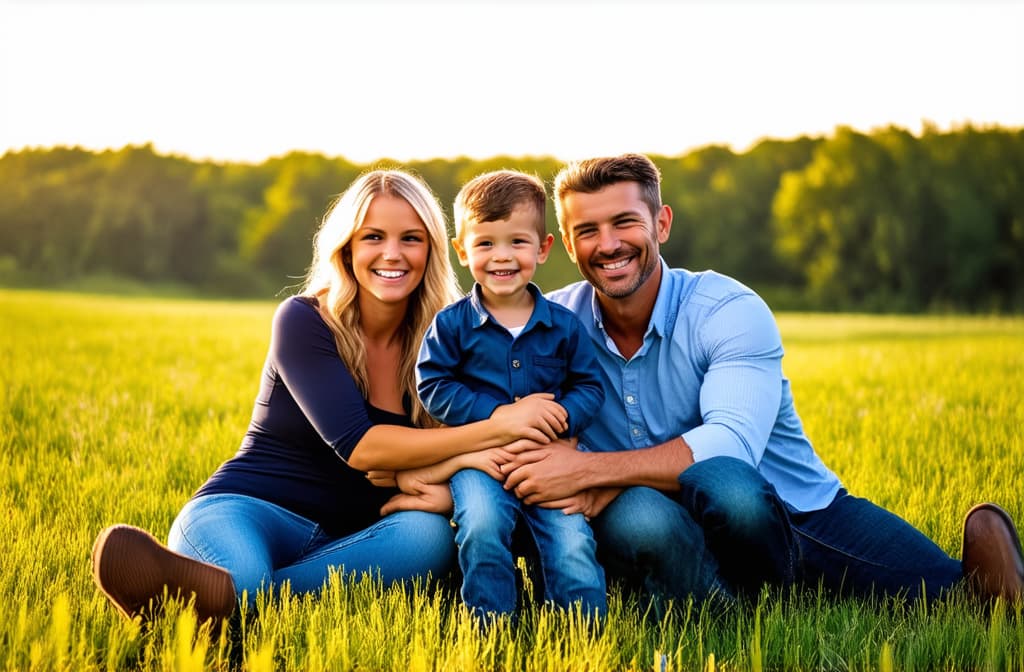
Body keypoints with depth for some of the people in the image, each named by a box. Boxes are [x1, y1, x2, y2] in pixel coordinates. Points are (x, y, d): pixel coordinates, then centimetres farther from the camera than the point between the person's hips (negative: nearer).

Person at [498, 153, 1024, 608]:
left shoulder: (729, 312, -13)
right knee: (636, 514, -38)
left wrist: (590, 471, -36)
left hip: (802, 516, -1)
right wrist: (603, 487, -29)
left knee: (954, 597, -28)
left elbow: (731, 444, -29)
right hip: (682, 540, 1)